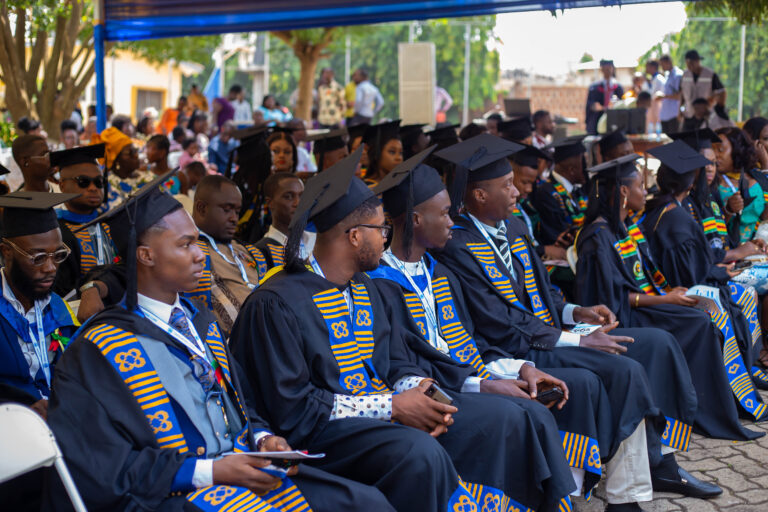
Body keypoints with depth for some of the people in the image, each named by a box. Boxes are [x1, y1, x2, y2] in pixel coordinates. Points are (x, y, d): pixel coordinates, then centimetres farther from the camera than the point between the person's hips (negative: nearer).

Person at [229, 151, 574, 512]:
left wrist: (421, 393, -8)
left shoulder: (363, 289, 14)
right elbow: (291, 407, -18)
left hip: (383, 405, 9)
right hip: (322, 431, -8)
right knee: (418, 452, -36)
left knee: (501, 416, -2)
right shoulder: (276, 303, -15)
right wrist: (390, 407, -18)